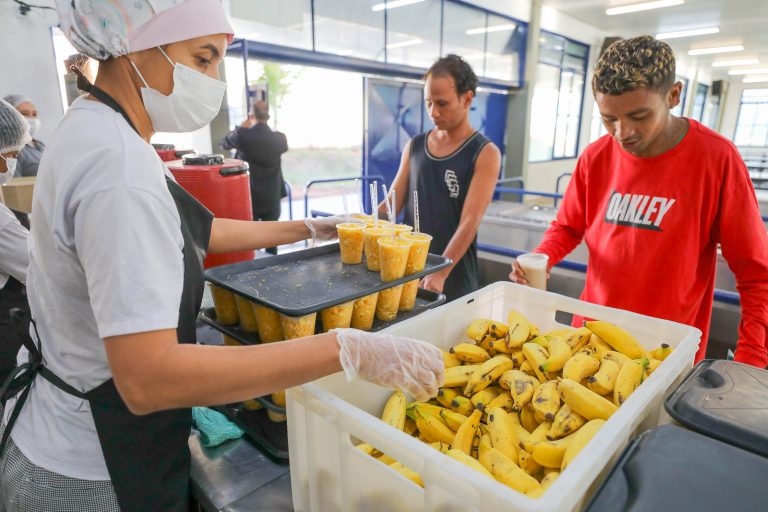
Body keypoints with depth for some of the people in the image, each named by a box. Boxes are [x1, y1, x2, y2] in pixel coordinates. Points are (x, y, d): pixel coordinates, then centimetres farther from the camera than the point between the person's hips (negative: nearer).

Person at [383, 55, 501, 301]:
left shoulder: (485, 153, -8)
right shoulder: (414, 146, 6)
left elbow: (469, 222, -17)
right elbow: (392, 203, 5)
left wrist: (440, 273, -27)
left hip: (454, 276, -4)